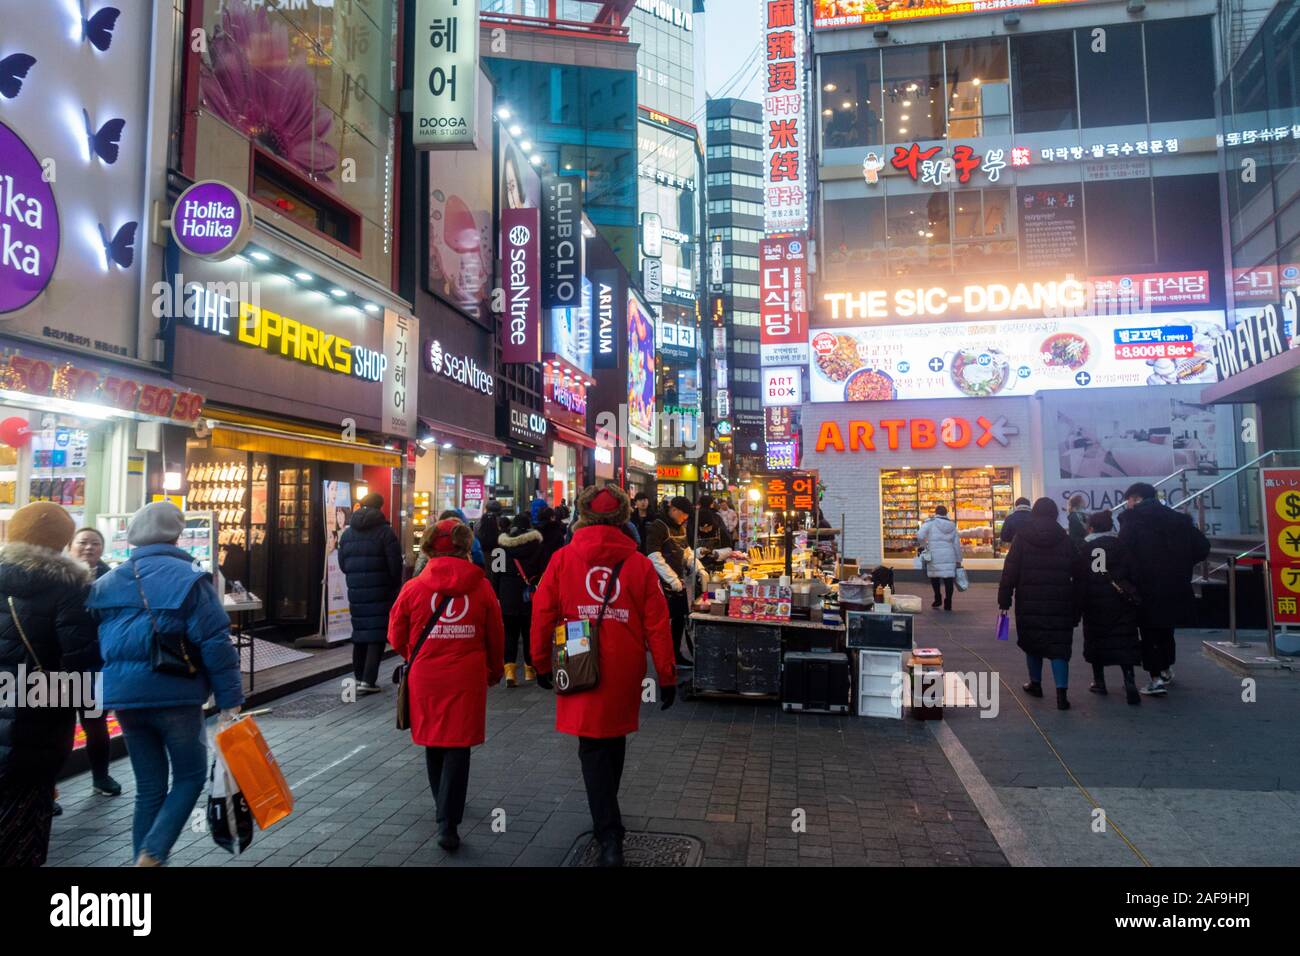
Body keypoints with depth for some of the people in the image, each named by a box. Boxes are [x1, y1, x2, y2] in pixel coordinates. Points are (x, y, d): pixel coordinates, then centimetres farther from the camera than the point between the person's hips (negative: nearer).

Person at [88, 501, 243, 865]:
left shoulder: (106, 583, 9)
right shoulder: (189, 578, -9)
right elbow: (215, 645, -13)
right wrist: (231, 701, -10)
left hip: (123, 697, 5)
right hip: (175, 696, -5)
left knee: (149, 786, 15)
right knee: (190, 777, 10)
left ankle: (145, 858, 19)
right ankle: (152, 854, -4)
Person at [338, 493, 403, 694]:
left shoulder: (347, 532, 10)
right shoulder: (385, 531, -9)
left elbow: (342, 564, 14)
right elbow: (395, 564, -10)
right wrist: (395, 587, 5)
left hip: (355, 591, 6)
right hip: (380, 592, -6)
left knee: (359, 632, 16)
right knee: (377, 635, -3)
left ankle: (358, 676, 25)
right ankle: (368, 680, -8)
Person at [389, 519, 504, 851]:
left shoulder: (413, 588, -5)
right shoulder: (481, 587, -5)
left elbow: (396, 637, 3)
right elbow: (496, 637, 3)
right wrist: (494, 672, 21)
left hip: (425, 677, 2)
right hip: (467, 678, -1)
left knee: (434, 742, 19)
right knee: (458, 746, 5)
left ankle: (444, 808, 38)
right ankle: (448, 824, -1)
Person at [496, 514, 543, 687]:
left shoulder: (502, 543, 1)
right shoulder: (535, 543, -3)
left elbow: (498, 571, 4)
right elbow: (540, 569, -4)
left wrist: (498, 594, 9)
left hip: (508, 596, 1)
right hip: (529, 596, -1)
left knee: (510, 634, 4)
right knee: (529, 633, 12)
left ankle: (509, 670, -10)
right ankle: (530, 668, 22)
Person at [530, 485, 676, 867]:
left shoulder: (563, 559, -3)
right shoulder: (639, 563, -3)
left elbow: (542, 615, -1)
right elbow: (657, 625, -5)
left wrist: (541, 664, 12)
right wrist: (667, 676, 3)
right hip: (624, 672, 1)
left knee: (593, 749, 7)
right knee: (614, 738, 21)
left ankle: (610, 837, 0)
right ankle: (606, 815, 39)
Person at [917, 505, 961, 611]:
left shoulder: (931, 523, -1)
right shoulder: (952, 525, 12)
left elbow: (920, 536, -13)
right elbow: (957, 544, 13)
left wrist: (922, 545, 8)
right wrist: (958, 560, 19)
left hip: (935, 555, -3)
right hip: (949, 556, 3)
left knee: (934, 575, 15)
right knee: (948, 578, 2)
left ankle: (938, 599, 21)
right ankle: (948, 603, -1)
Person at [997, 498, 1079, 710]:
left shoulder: (1022, 537, -1)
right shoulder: (1065, 539, 3)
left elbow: (1010, 571, -5)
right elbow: (1076, 575, 5)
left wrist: (1004, 600, -2)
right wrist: (1076, 609, 11)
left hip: (1029, 602, 0)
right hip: (1059, 604, 0)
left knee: (1032, 641, 16)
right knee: (1059, 645, 1)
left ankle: (1035, 684, 30)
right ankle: (1061, 693, -8)